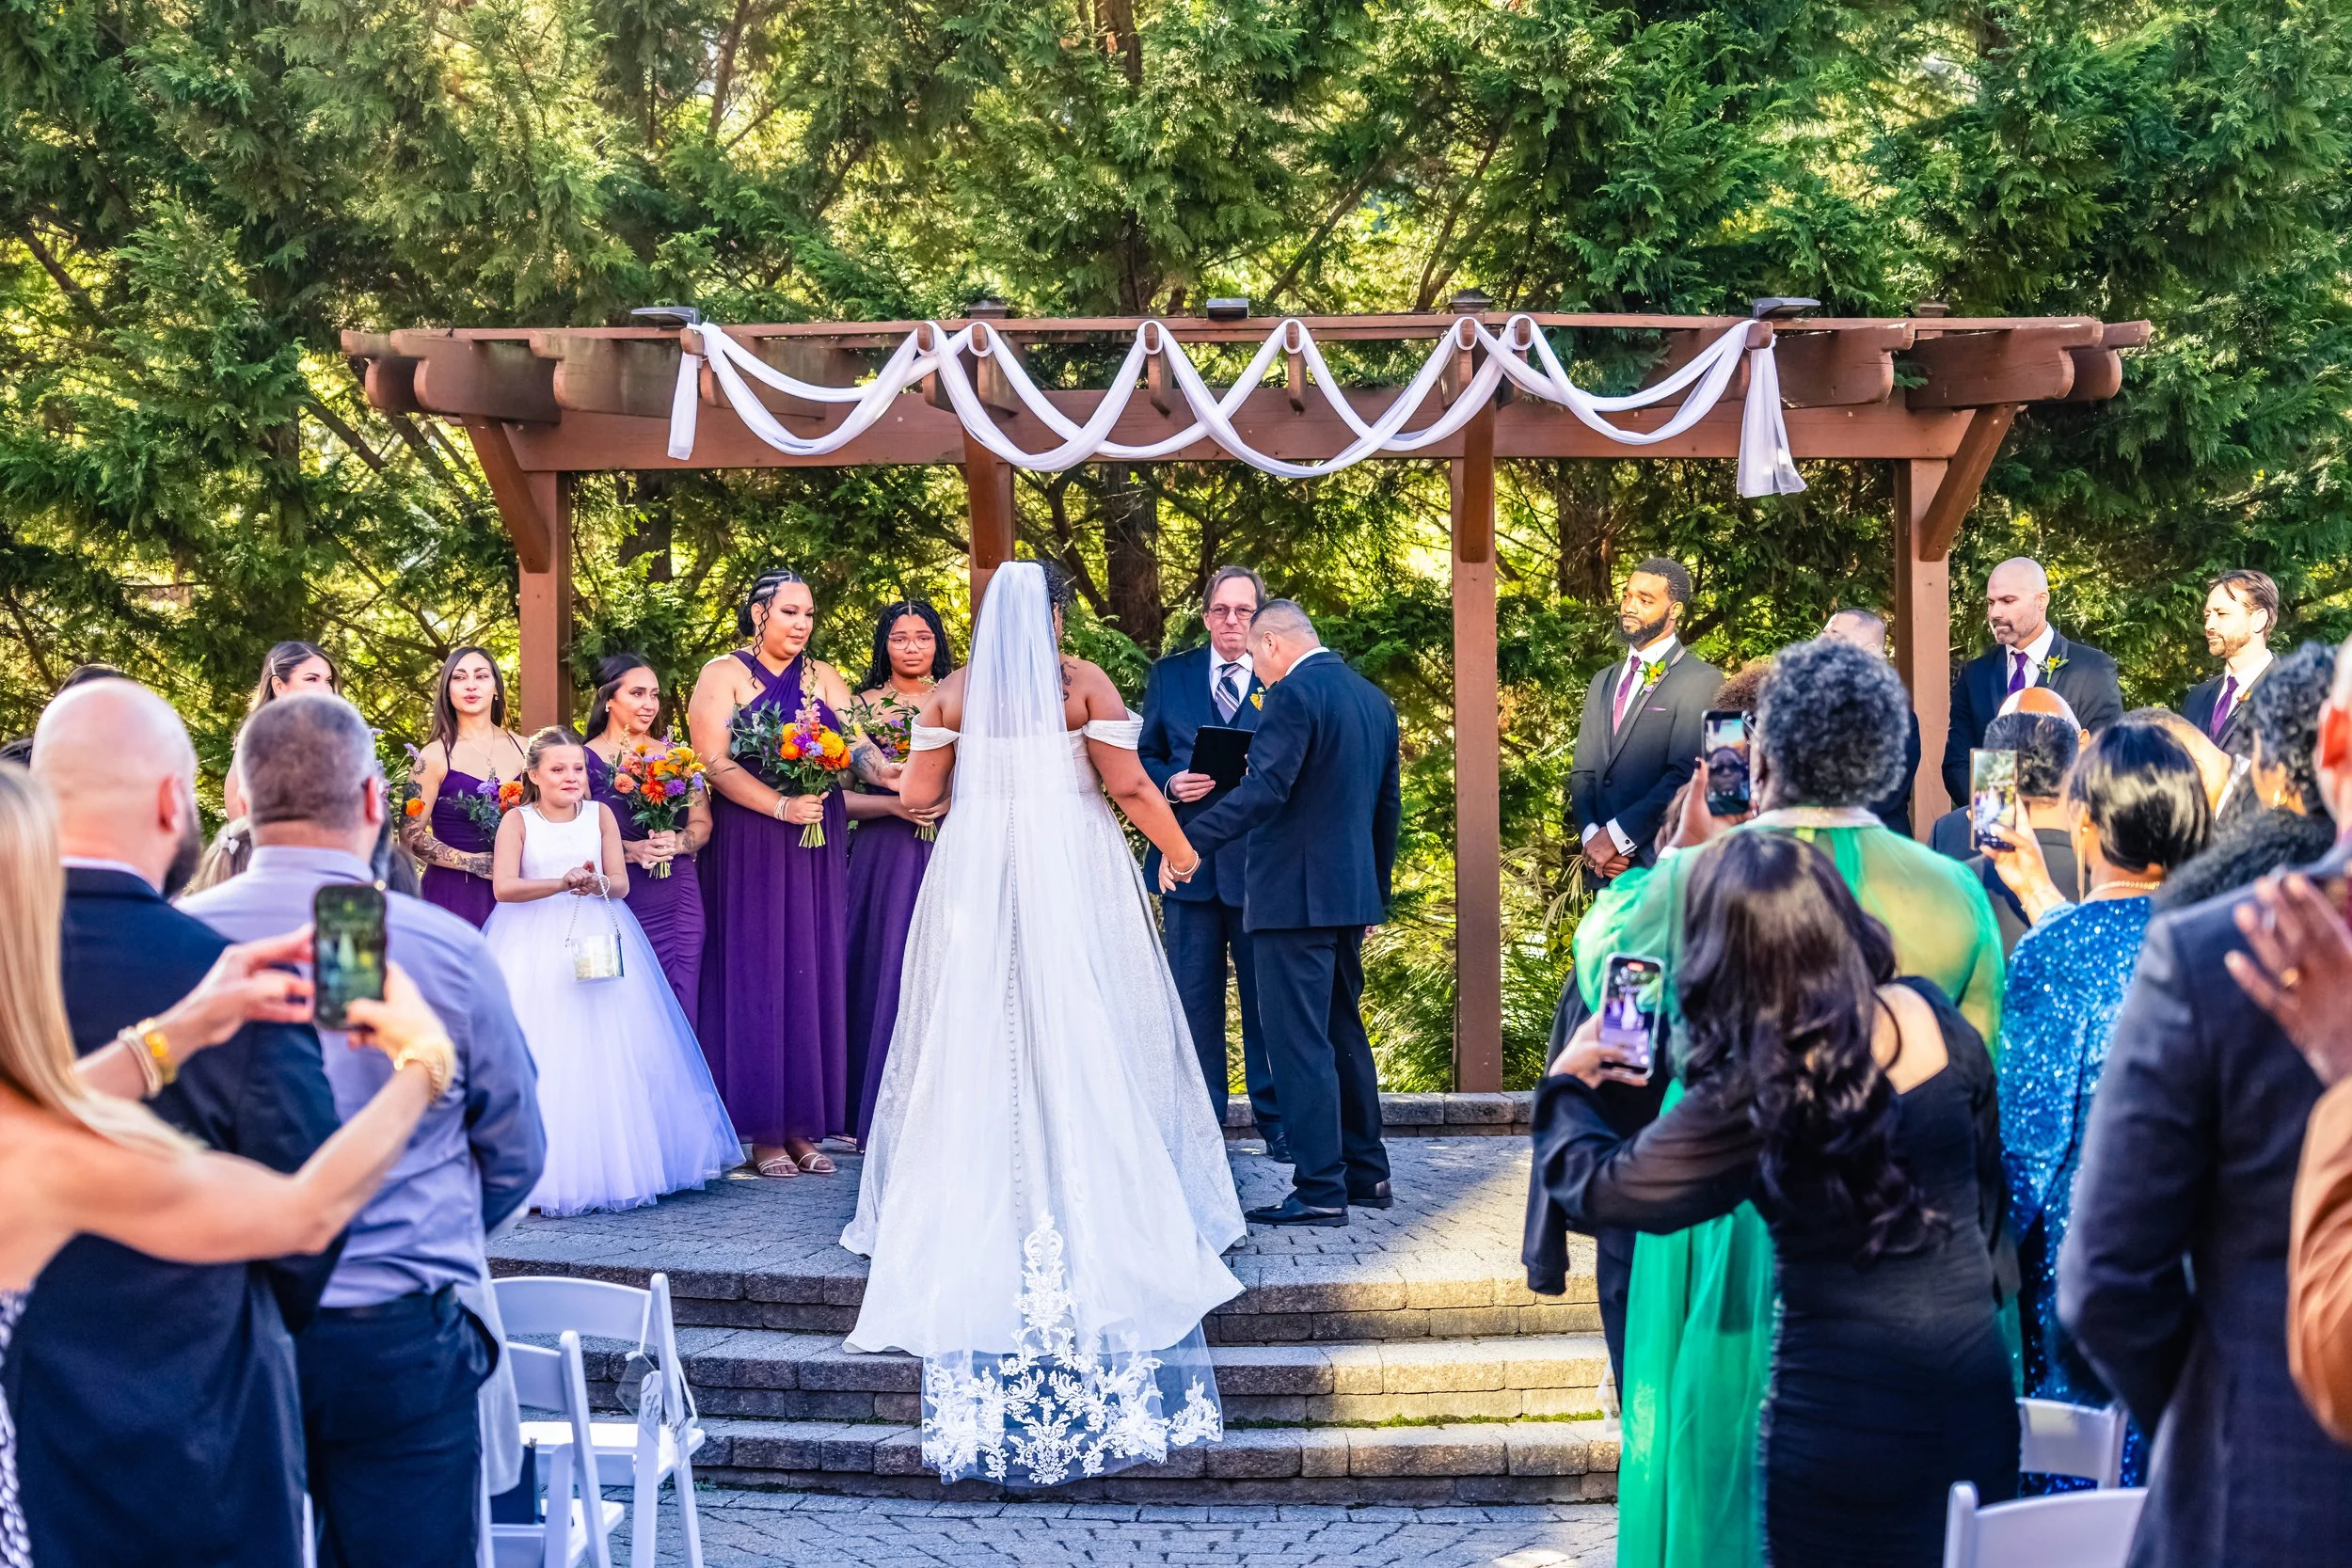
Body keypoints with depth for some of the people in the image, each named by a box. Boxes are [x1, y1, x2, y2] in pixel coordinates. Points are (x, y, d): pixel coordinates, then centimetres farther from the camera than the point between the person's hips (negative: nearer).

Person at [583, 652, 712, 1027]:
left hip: (678, 904, 3)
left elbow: (702, 823, 11)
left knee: (678, 1011, 2)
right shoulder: (587, 760, -1)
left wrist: (679, 842, -10)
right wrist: (629, 850, -18)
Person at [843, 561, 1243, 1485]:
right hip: (1072, 877, -1)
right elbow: (1130, 787, -5)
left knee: (977, 1039, 7)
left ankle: (976, 1212, 7)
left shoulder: (954, 692, 4)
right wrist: (1179, 852, 10)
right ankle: (1096, 1204, 4)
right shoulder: (1083, 682, -1)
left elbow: (915, 795, 2)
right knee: (1084, 1042, 4)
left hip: (975, 874, 2)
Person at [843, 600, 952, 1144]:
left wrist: (951, 799, -11)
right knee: (889, 971, -3)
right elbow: (840, 796, 0)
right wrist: (893, 804, -14)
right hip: (885, 857, -1)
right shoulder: (863, 707, 5)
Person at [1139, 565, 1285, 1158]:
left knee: (1268, 998, 3)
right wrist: (1170, 783, -8)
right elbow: (1144, 758, 12)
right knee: (1194, 997, 5)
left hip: (1261, 861, -2)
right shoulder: (1169, 676, 11)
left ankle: (1276, 1120, 13)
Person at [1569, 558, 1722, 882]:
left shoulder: (1702, 681, -7)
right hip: (1606, 870, 6)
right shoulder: (1604, 682, 18)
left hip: (1664, 867, -6)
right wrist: (1590, 834, -4)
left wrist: (1616, 835, -16)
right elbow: (1583, 772, 15)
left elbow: (1686, 775, -16)